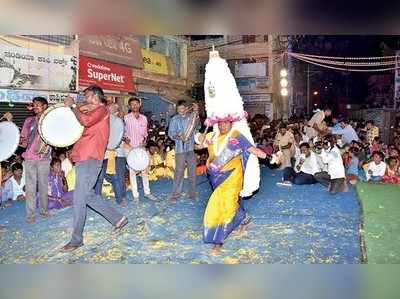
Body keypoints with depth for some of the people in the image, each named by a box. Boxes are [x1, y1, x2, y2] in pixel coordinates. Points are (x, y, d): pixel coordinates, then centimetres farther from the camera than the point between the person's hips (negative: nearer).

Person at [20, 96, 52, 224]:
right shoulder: (29, 121, 9)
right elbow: (23, 138, 12)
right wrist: (23, 142, -8)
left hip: (44, 158, -1)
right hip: (30, 158, 1)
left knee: (44, 186, 8)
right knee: (30, 187, 0)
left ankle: (44, 210, 22)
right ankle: (30, 214, 5)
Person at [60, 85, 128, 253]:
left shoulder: (101, 109, -4)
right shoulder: (91, 112, 25)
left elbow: (85, 121, -22)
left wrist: (72, 106, -9)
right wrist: (78, 110, 12)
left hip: (90, 160, -10)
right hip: (83, 159, 10)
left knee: (79, 199, -7)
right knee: (88, 196, 14)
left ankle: (76, 240, 2)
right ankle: (117, 219, 23)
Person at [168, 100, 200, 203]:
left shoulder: (191, 117, 7)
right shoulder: (175, 119, 0)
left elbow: (197, 127, -6)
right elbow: (170, 133, -2)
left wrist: (196, 113, -14)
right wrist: (178, 136, -21)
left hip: (191, 148, 3)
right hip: (180, 149, -3)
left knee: (192, 171, 9)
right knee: (179, 172, -5)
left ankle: (192, 193, 21)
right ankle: (174, 195, 3)